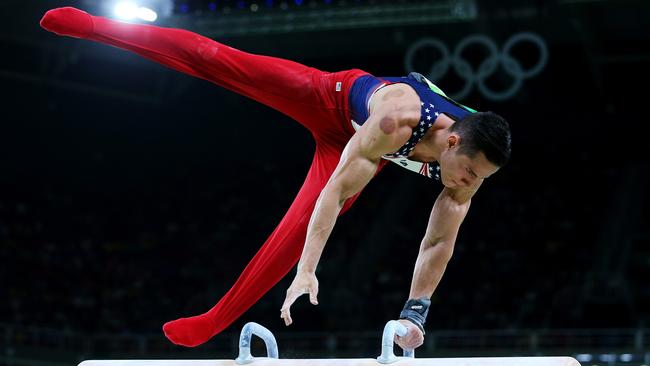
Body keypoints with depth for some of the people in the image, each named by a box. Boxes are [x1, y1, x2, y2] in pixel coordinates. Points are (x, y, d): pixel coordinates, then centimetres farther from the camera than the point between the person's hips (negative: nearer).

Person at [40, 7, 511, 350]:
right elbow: (335, 191, -45)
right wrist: (307, 273, -49)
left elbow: (439, 243, -21)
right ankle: (95, 26, 6)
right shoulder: (397, 115, -46)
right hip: (334, 96, -3)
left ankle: (216, 320, 5)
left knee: (300, 227, -7)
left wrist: (416, 311, -25)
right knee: (213, 60, -4)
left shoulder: (471, 160, -30)